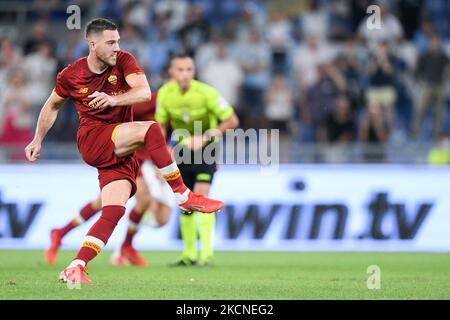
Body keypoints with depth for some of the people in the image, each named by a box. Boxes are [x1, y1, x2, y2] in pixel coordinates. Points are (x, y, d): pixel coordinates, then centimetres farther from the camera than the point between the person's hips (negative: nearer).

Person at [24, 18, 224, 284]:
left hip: (120, 151, 3)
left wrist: (112, 100, -31)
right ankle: (185, 197, -26)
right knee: (151, 130, -28)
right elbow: (52, 106, 20)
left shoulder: (124, 61, 1)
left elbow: (145, 92, -16)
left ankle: (75, 268, -13)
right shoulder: (71, 75, 2)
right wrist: (38, 140, 18)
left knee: (114, 212, -13)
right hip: (91, 140, -3)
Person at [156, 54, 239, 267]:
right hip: (182, 150, 4)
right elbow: (161, 125, 6)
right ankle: (189, 254, 20)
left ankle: (207, 252, -24)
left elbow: (232, 121, -15)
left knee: (201, 194, -22)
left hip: (206, 148, -4)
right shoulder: (165, 94, -10)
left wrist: (205, 137, -23)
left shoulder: (206, 93, -22)